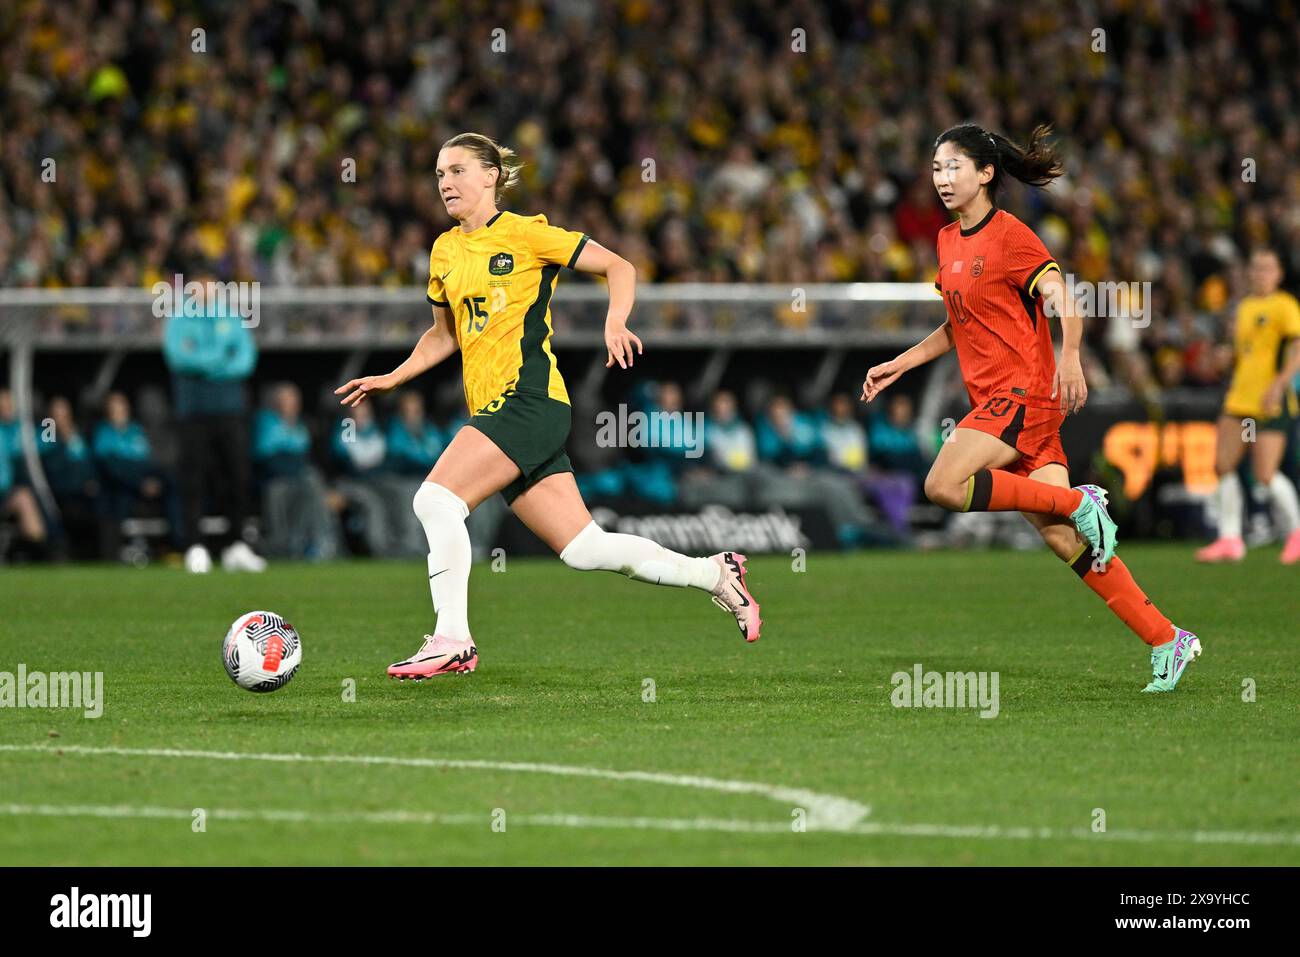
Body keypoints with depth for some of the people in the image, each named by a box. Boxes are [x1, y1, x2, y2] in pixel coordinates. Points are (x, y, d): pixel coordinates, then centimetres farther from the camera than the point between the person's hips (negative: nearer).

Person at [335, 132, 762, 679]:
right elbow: (444, 335, 30)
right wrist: (391, 379, 18)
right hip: (493, 410, 7)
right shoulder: (444, 251, 17)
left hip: (530, 402, -7)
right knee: (582, 549, 4)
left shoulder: (523, 234, -4)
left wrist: (614, 325, -18)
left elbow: (619, 267, -1)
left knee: (436, 498, -20)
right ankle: (715, 574, 16)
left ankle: (452, 639, -16)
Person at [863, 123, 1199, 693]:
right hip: (992, 401, 8)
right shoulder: (947, 241, 17)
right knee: (1065, 541, 0)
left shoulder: (1009, 235, -8)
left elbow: (1061, 299, -19)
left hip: (1024, 394, -8)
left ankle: (1078, 502, -12)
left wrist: (1069, 356, -36)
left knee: (943, 486, -25)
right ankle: (1166, 641, 1)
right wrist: (898, 365, 21)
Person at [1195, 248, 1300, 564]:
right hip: (1240, 396, 8)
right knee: (1223, 465, -1)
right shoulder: (1245, 307, 17)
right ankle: (1230, 540, 5)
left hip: (1271, 401, -8)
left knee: (1265, 474, -11)